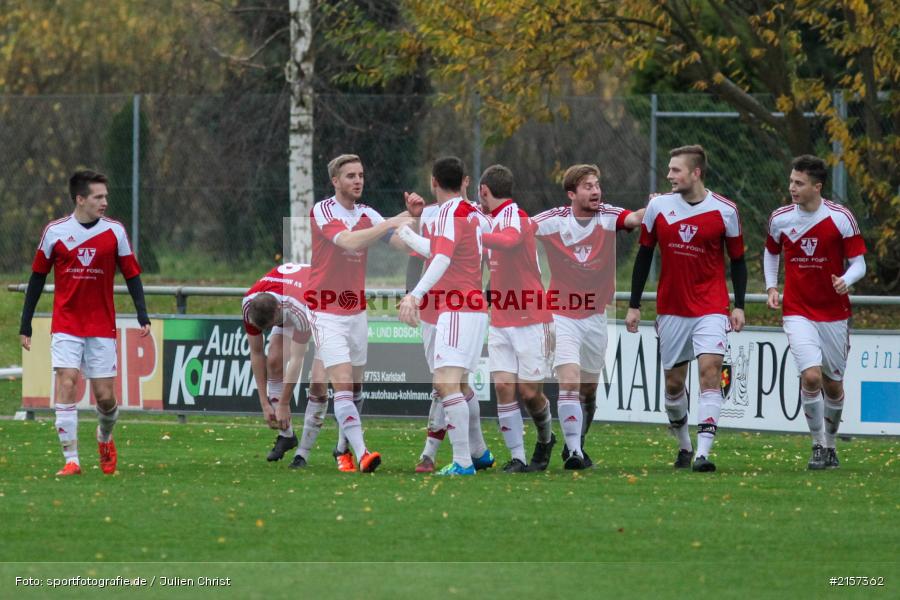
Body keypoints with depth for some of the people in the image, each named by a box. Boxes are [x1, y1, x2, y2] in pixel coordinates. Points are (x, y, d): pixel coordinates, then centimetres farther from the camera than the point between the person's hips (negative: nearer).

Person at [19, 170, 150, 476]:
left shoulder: (115, 231, 0)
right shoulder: (55, 231, -2)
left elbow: (132, 274, 4)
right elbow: (37, 277, 6)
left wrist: (143, 316, -7)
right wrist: (25, 324, 5)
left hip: (102, 327, 1)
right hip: (66, 325, -1)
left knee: (105, 394, 1)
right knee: (66, 384, -15)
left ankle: (105, 438, 33)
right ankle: (71, 460, -11)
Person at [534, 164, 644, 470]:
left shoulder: (608, 217, -5)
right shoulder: (553, 220, -7)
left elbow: (633, 219, -25)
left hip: (594, 316, 3)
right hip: (561, 315, -3)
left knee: (589, 389, 13)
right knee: (569, 381, -19)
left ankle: (576, 446, 31)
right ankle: (573, 452, -20)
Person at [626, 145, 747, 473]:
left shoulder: (725, 210, -5)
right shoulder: (658, 206, 0)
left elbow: (737, 259, 5)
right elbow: (644, 255, 8)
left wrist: (738, 306, -1)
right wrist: (634, 305, 7)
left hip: (711, 308, -3)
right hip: (671, 308, 3)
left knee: (710, 370, -16)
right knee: (673, 382, 7)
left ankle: (703, 453, -19)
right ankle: (684, 446, 28)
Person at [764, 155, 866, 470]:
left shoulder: (841, 217, -8)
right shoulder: (780, 219, -1)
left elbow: (858, 263, -5)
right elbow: (771, 252, 19)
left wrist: (846, 280, -26)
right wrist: (771, 286, 5)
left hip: (834, 313, 0)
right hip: (798, 312, 0)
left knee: (833, 384, 9)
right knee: (811, 376, -18)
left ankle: (830, 444, 30)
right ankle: (818, 447, -4)